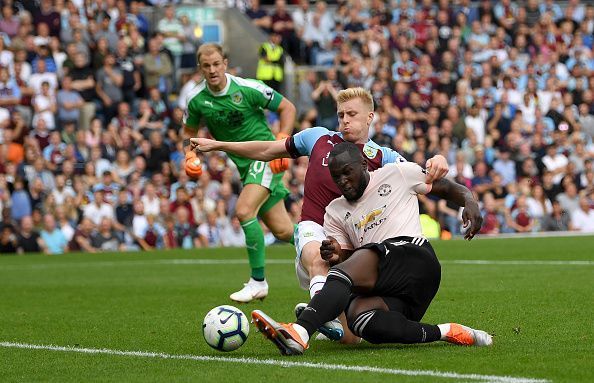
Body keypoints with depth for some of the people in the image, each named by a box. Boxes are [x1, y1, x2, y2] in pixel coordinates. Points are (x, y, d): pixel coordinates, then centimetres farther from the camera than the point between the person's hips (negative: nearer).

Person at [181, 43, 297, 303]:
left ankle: (258, 281, -12)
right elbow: (189, 130, 16)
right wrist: (190, 155, -2)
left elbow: (287, 108, -6)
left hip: (266, 156, -5)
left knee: (244, 211, -24)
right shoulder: (197, 99, -3)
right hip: (244, 164, 5)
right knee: (281, 230, 5)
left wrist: (282, 143, -15)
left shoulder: (248, 89, -15)